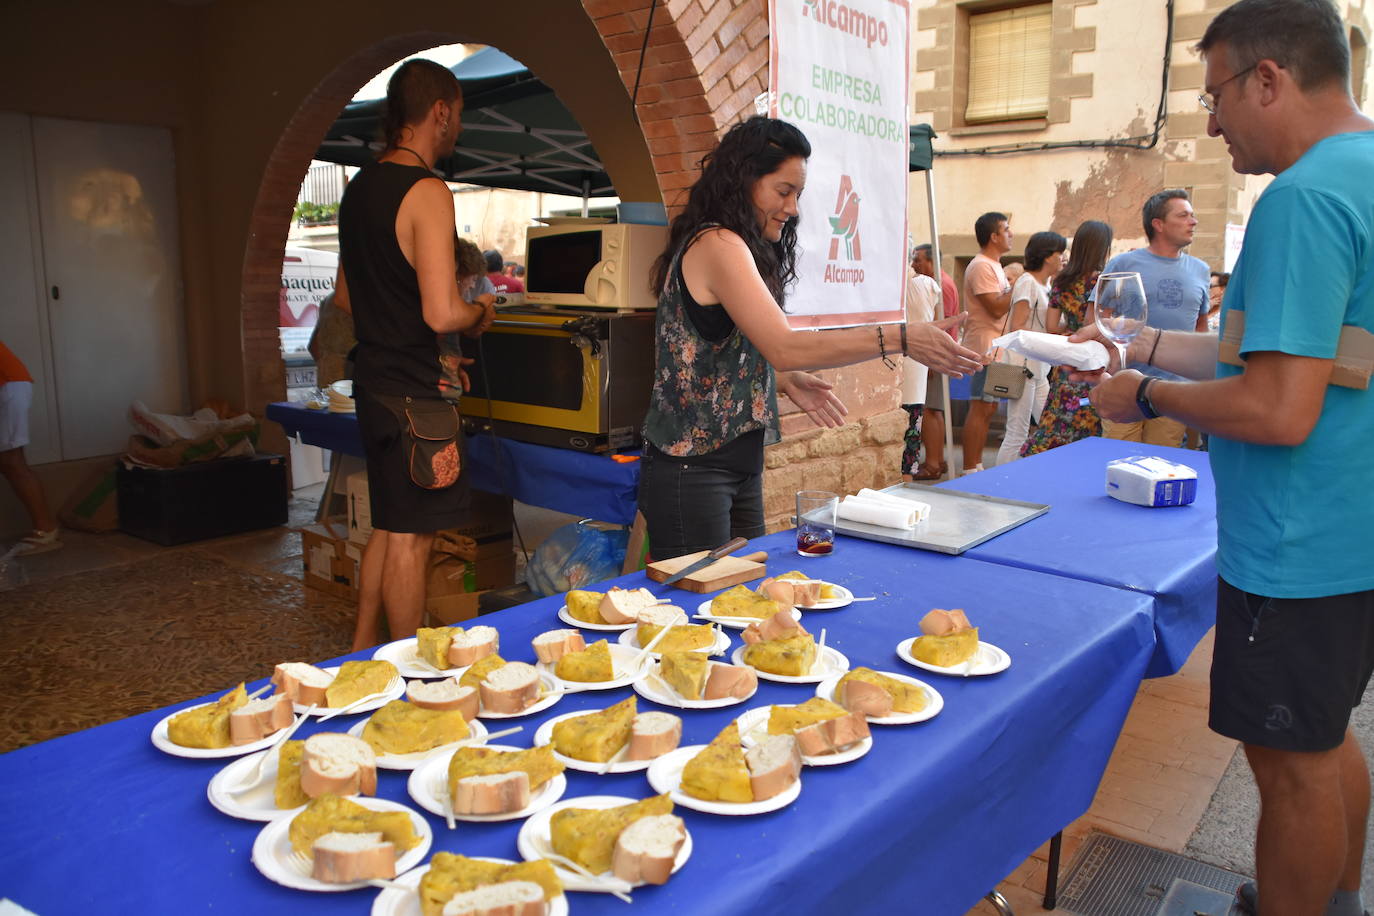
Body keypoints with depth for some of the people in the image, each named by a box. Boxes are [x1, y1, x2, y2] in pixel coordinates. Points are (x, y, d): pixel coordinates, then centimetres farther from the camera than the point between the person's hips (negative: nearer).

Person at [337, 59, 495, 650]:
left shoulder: (359, 187, 13)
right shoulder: (427, 192, -16)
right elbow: (441, 312, -24)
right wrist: (478, 315, -4)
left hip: (373, 380, 9)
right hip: (413, 391, -9)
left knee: (387, 527, 19)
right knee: (410, 538, 1)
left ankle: (361, 653, 30)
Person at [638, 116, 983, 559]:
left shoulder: (733, 248, 15)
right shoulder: (717, 245, -16)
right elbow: (784, 347, -26)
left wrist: (787, 382, 2)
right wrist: (900, 339, -27)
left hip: (739, 467, 10)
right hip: (691, 472, -10)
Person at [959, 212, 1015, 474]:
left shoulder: (993, 265, 19)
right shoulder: (982, 267, -14)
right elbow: (997, 308, -20)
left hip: (994, 346, 10)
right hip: (985, 346, -10)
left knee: (987, 408, 11)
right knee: (980, 409, -10)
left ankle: (976, 467, 16)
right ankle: (970, 470, -7)